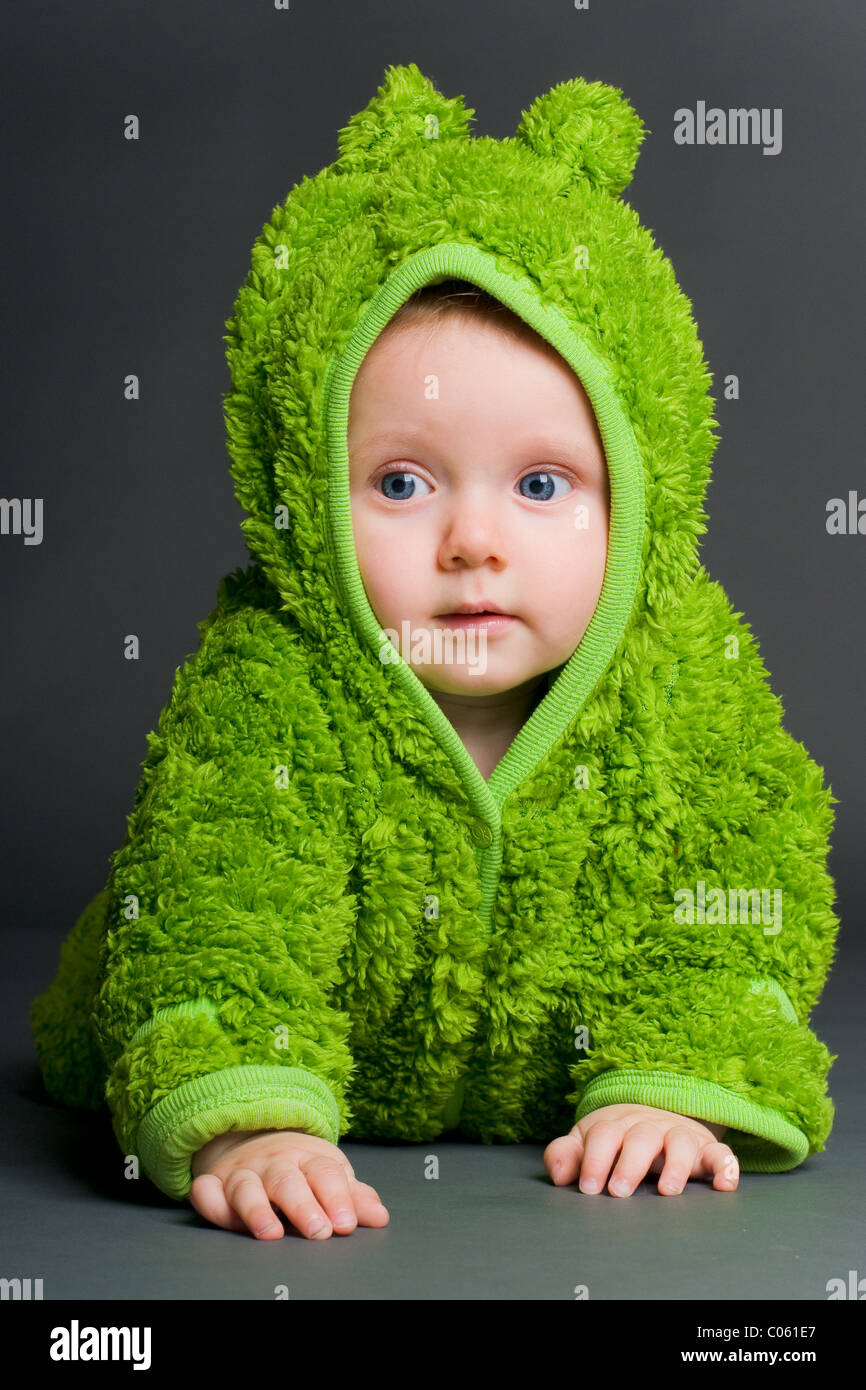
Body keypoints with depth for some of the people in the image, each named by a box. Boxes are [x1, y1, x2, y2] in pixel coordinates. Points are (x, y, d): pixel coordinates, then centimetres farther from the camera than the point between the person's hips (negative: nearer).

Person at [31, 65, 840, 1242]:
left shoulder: (692, 675, -16)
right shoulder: (268, 689, -24)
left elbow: (744, 901, -13)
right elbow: (216, 897, -33)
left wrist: (683, 1088, -28)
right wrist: (239, 1121, -49)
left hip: (564, 1102, 2)